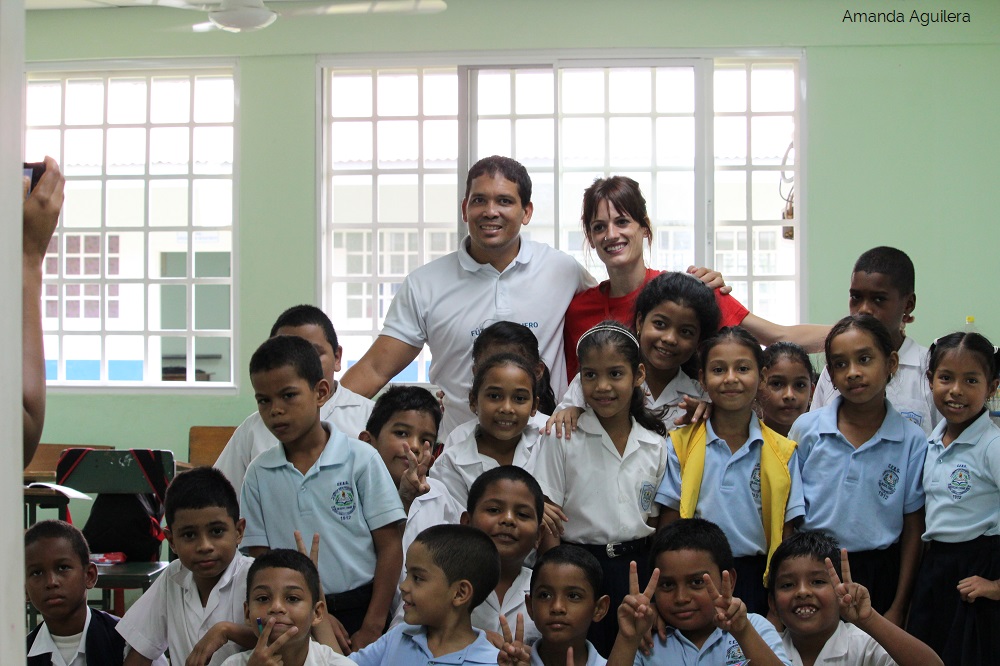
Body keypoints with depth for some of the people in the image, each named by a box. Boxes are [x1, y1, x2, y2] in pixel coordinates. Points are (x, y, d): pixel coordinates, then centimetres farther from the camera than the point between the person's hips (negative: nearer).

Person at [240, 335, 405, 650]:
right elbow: (260, 558, 6)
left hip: (357, 611, -2)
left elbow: (389, 547, -5)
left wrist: (371, 629, -8)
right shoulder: (259, 472, 3)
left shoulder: (361, 459, -5)